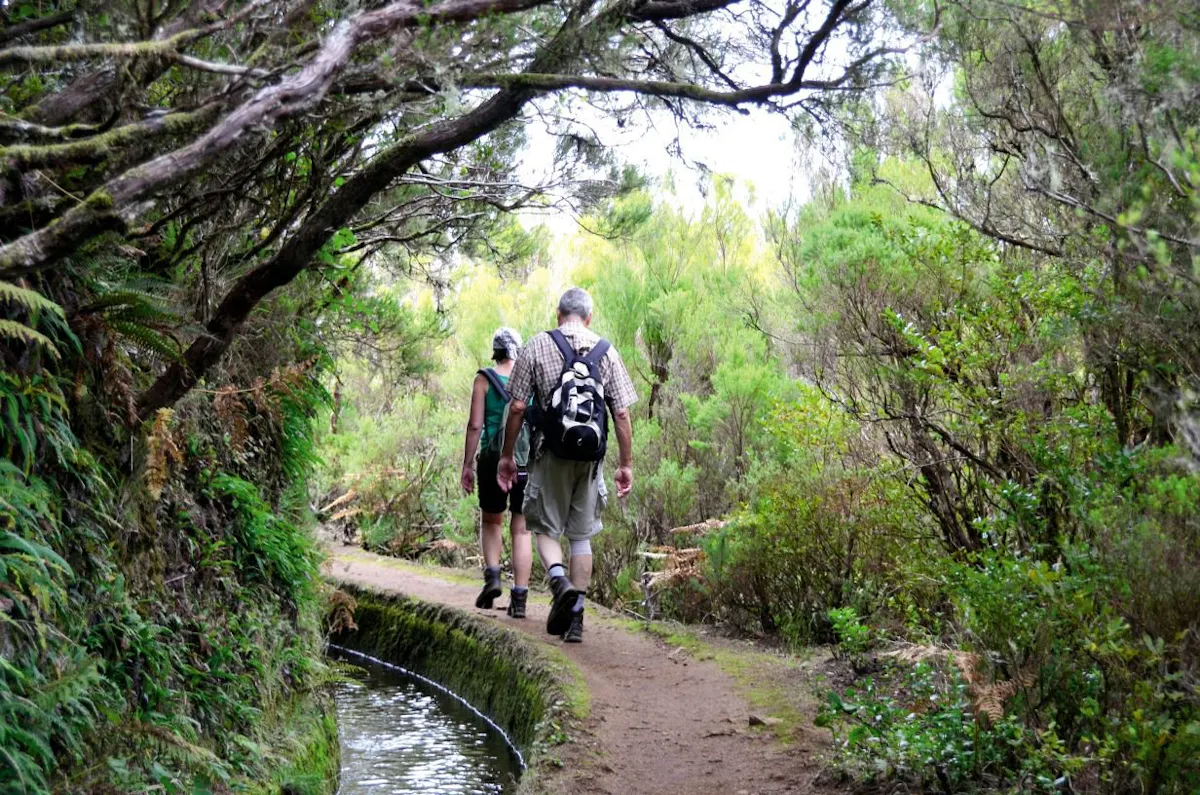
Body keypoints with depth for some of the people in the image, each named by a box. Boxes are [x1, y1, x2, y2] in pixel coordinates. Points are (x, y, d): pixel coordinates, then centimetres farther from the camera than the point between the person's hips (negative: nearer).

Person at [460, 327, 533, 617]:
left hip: (493, 458, -1)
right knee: (521, 529, 5)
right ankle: (519, 597, 0)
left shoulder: (485, 379, -2)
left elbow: (475, 425, -6)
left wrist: (467, 464, 1)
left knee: (491, 522, 20)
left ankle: (492, 575, 2)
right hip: (529, 461, 1)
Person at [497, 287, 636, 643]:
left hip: (552, 454, -2)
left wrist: (507, 455, 6)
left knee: (545, 528, 9)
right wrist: (626, 464, 9)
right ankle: (575, 616, 11)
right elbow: (622, 414, 3)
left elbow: (517, 407, -2)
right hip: (591, 457, 2)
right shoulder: (607, 352, 6)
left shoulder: (538, 346, 1)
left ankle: (559, 581, -19)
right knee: (582, 536, 11)